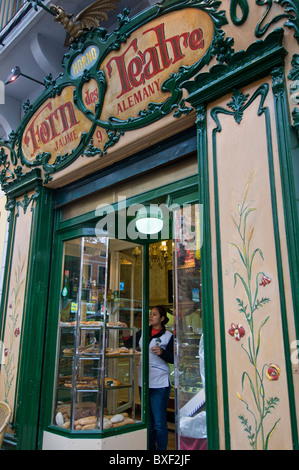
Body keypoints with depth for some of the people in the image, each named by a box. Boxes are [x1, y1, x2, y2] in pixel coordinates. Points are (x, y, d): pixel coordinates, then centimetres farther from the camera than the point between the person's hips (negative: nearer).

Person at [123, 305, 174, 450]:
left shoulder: (168, 336, -6)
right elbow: (129, 344, 10)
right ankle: (150, 448, 33)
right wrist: (126, 336, -9)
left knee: (159, 423, -2)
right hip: (144, 381, 6)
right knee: (148, 421, 18)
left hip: (160, 383, -5)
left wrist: (162, 352, -25)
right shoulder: (143, 333, 9)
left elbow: (173, 359, -8)